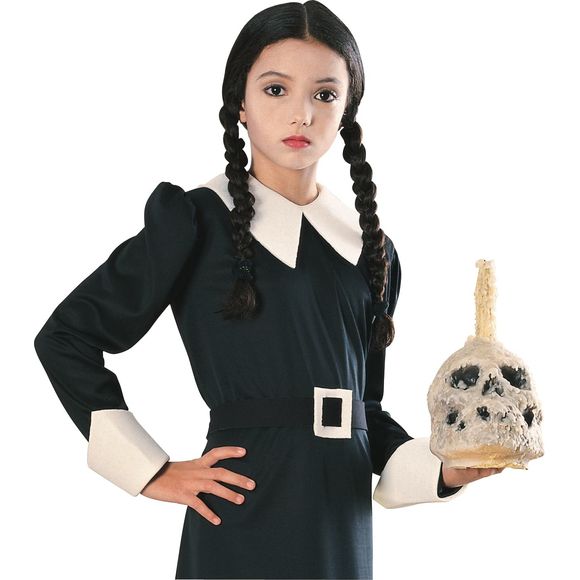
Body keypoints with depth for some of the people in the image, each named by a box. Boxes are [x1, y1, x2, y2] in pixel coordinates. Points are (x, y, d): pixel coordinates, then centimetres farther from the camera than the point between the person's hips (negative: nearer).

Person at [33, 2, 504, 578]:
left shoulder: (370, 250, 10)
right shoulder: (196, 223, -5)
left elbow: (365, 406, 14)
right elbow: (65, 337, -3)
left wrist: (442, 469, -4)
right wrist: (153, 472, -6)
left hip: (342, 526, 5)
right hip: (244, 522, -5)